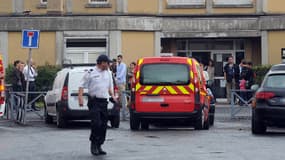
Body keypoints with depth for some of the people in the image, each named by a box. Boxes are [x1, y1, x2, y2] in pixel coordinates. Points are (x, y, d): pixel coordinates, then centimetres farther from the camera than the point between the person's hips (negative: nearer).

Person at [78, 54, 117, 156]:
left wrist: (112, 96, 9)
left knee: (103, 125, 5)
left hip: (104, 102, 6)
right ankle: (93, 144, -1)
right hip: (94, 101, -6)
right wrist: (80, 98, -15)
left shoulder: (108, 73, 13)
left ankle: (99, 146, 15)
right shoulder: (91, 73, -4)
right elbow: (82, 86, -4)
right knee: (96, 123, -15)